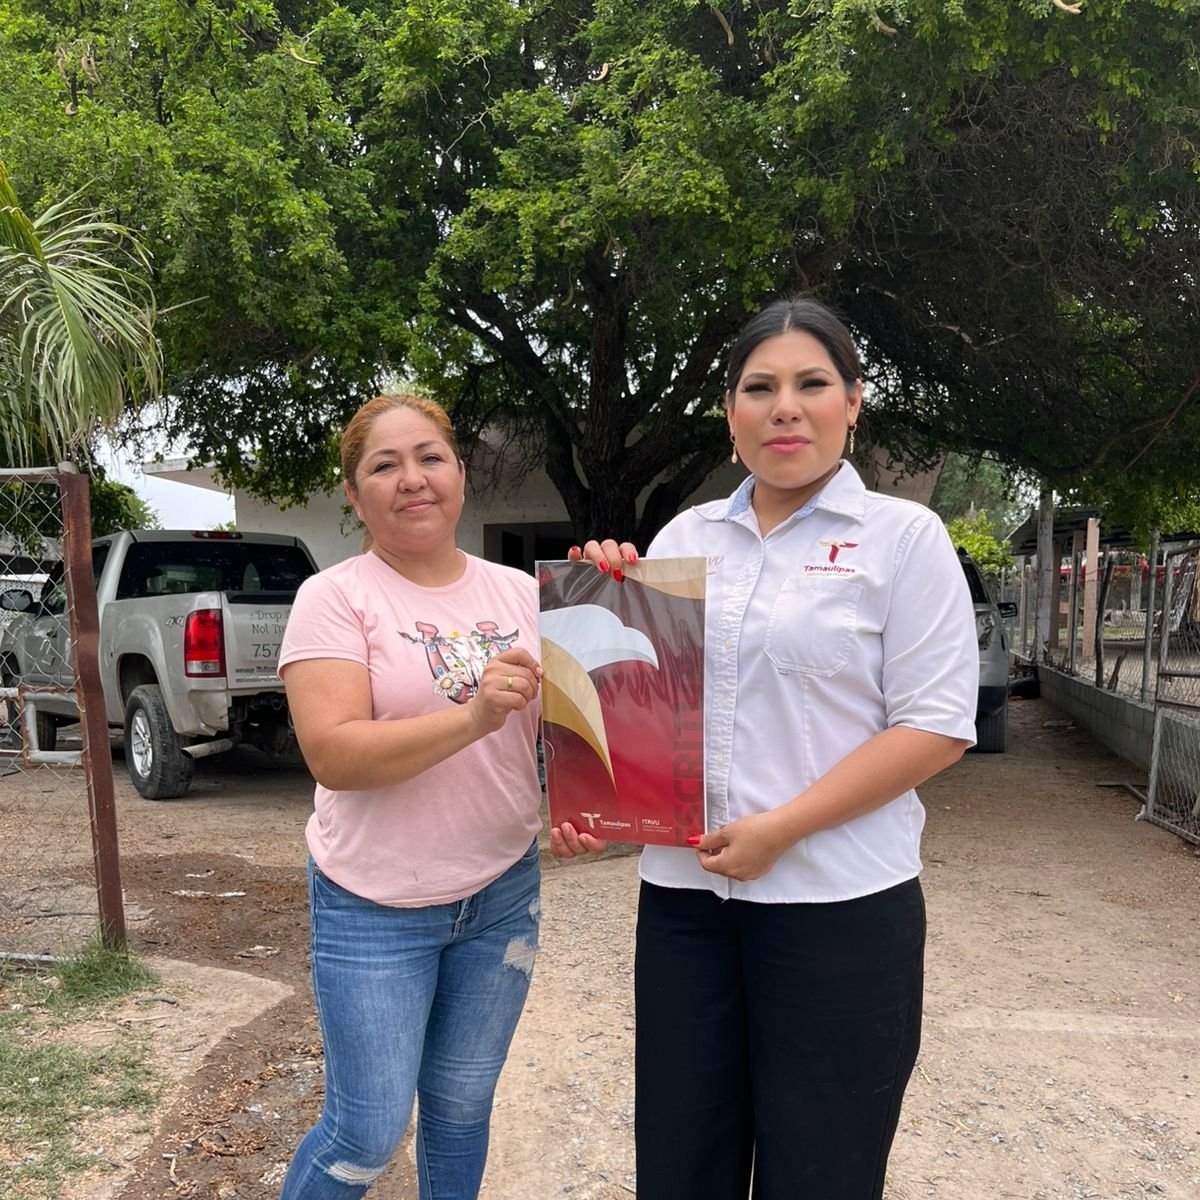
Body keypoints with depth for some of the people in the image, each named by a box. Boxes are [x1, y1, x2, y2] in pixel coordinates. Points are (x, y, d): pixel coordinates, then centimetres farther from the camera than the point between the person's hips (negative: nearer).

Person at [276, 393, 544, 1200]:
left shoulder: (519, 591, 2)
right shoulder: (333, 598, -10)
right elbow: (332, 754, -19)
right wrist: (472, 716, -32)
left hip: (504, 891, 4)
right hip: (375, 907, -4)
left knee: (462, 1107, 18)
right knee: (369, 1130, 6)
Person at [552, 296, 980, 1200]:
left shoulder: (904, 537, -4)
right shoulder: (686, 536, 8)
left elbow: (935, 726, -9)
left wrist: (782, 827, -16)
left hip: (838, 903, -3)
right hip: (684, 892, 4)